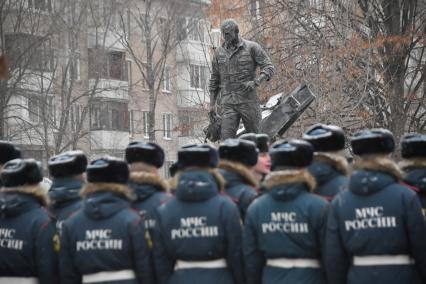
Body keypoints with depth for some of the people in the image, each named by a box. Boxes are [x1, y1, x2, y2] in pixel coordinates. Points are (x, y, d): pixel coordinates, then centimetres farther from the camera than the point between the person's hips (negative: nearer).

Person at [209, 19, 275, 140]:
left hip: (248, 100, -3)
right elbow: (214, 80, 17)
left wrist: (255, 82, -20)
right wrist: (212, 105, 12)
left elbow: (269, 68, -3)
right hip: (228, 103, 3)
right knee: (227, 137, -10)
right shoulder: (219, 52, 11)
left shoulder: (252, 47, 0)